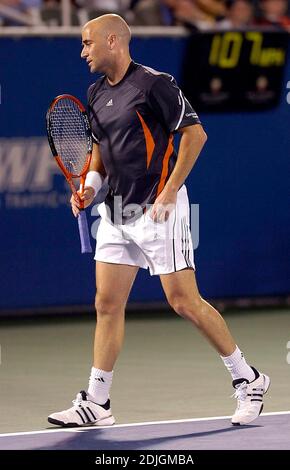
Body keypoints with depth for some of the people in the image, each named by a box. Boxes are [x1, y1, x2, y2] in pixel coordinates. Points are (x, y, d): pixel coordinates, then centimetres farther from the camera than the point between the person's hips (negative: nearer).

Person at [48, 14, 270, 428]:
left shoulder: (154, 84, -11)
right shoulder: (96, 94, 12)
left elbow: (195, 133, -11)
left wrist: (170, 191, -17)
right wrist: (91, 185, 5)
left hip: (157, 210, -7)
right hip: (115, 213, 7)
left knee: (184, 301, -7)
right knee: (108, 304, 4)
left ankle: (248, 380, 7)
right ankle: (96, 404, 7)